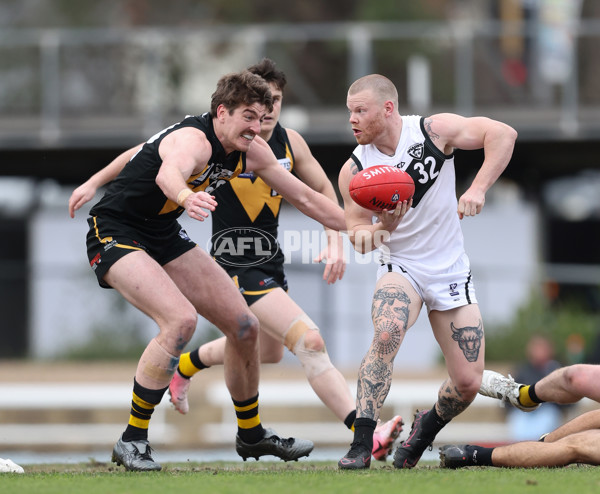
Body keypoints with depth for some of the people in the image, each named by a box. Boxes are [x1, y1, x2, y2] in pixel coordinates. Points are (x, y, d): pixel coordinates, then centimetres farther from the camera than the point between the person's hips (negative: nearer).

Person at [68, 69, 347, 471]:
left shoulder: (251, 152, -4)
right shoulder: (194, 140, -30)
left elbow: (304, 197, 12)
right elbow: (169, 171, -55)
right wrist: (186, 196, -77)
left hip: (164, 236, 9)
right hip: (115, 232, -9)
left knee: (244, 325, 7)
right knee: (181, 320, -30)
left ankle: (251, 434, 29)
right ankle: (132, 441, -20)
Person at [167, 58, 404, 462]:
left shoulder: (290, 142, 0)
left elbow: (323, 190, 11)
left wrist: (336, 243, 1)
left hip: (270, 260, 9)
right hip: (236, 264, -9)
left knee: (270, 352, 29)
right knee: (310, 343, -23)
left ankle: (185, 367, 53)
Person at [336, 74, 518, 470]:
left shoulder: (434, 131, -11)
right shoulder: (355, 171, -8)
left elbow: (503, 134, -17)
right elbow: (357, 234, -4)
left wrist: (478, 190, -28)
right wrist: (383, 227, -27)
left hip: (451, 271, 1)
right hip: (401, 269, -1)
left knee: (468, 383, -3)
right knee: (386, 334, -34)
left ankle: (427, 427, 31)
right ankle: (361, 444, -33)